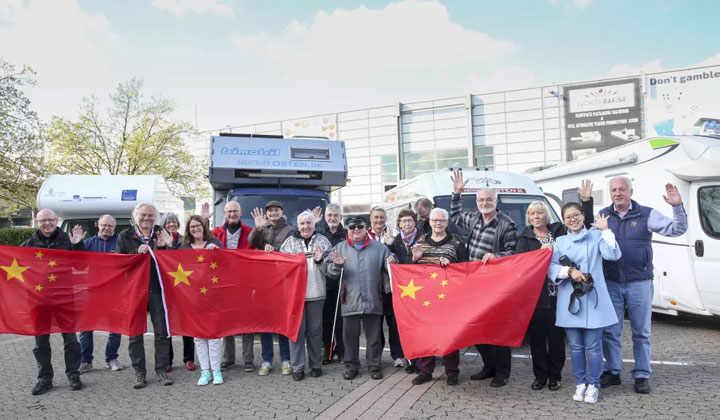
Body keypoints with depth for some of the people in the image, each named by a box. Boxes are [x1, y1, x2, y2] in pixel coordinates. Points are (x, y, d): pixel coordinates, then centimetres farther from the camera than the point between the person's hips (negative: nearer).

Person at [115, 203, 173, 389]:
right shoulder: (125, 236, 5)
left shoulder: (162, 235, 6)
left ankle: (161, 370, 14)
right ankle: (139, 372, 17)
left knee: (161, 331, 4)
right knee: (135, 333, 6)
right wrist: (137, 252, -14)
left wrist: (165, 246, -13)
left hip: (157, 289, 0)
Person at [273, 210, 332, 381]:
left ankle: (316, 365, 21)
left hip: (316, 292, 0)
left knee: (315, 329, 7)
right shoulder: (290, 241, 8)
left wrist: (320, 260, -11)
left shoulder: (322, 241, 8)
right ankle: (297, 367, 11)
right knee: (297, 329, 1)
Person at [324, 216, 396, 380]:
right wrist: (336, 265, -19)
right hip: (349, 301, 1)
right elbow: (328, 269, 1)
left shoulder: (379, 248, 5)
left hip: (372, 301, 0)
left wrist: (391, 264, -12)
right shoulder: (339, 248, 5)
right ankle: (351, 366, 25)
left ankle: (374, 365, 24)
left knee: (374, 336, 9)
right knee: (350, 336, 11)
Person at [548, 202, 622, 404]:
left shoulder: (596, 236, 7)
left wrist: (605, 230, -11)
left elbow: (613, 255, -9)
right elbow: (551, 267, 0)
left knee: (592, 346, 0)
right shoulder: (560, 241, 11)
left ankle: (593, 385, 13)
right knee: (575, 346, 8)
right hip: (569, 300, 2)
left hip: (593, 299, -2)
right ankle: (580, 383, 20)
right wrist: (570, 271, -16)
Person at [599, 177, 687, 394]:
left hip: (639, 283, -1)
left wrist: (677, 207, -19)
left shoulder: (647, 215, 0)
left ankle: (642, 375, 19)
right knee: (610, 331, 8)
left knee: (641, 332, 7)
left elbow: (677, 230, -5)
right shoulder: (602, 215, 6)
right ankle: (612, 371, 21)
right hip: (611, 283, 2)